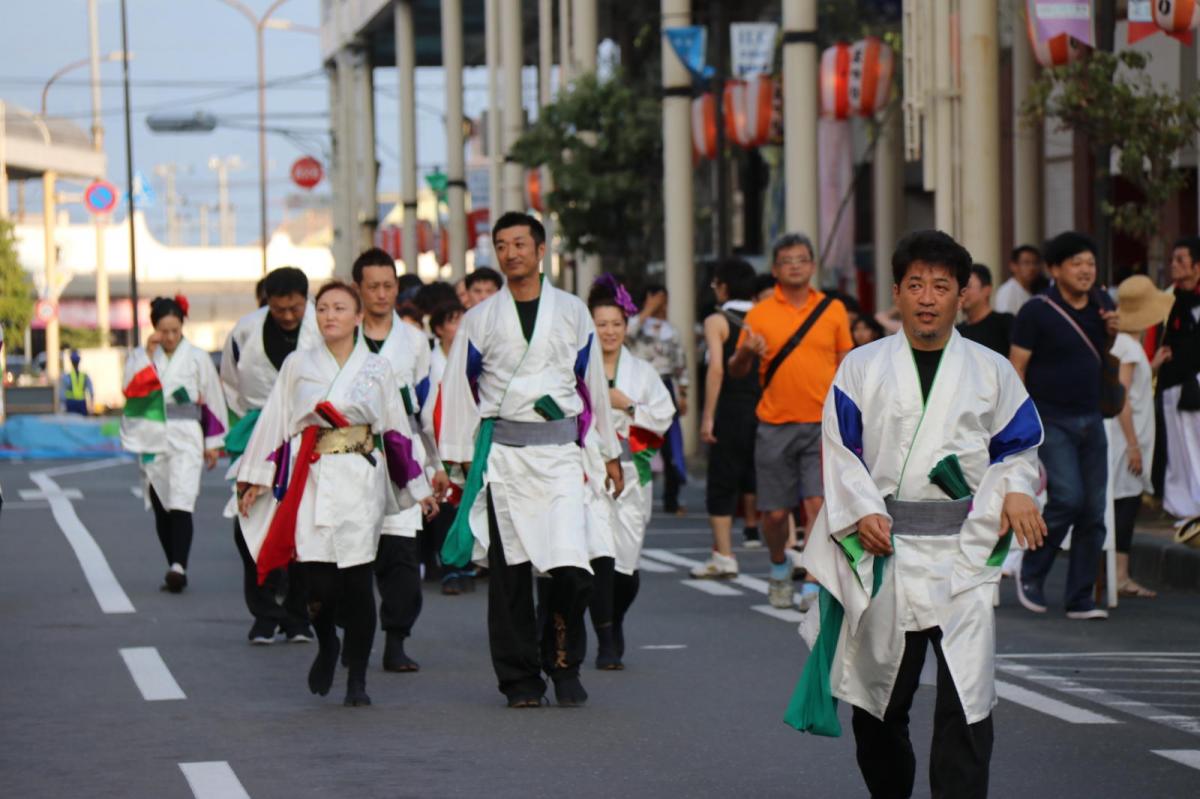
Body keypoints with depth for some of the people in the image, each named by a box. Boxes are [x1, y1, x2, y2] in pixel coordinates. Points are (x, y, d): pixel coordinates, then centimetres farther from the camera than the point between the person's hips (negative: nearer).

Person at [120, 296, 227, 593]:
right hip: (153, 438, 3)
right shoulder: (140, 357, 7)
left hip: (186, 439, -3)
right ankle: (175, 569, 14)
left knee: (181, 504, -18)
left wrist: (213, 443, 7)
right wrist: (148, 356, -12)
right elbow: (132, 390, -9)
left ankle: (178, 566, -28)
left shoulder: (197, 358, 3)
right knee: (161, 508, 7)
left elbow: (212, 400, 7)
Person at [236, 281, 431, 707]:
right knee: (319, 584, -8)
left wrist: (419, 487, 13)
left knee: (357, 583, -6)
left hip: (361, 484, 0)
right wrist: (255, 480, 9)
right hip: (310, 482, 0)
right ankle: (327, 647, 24)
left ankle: (357, 680, 6)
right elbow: (273, 423, 11)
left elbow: (397, 431, 12)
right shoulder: (297, 365, 8)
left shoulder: (377, 369, 8)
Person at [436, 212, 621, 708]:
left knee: (571, 567, -12)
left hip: (559, 450, 0)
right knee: (509, 569, 1)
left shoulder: (572, 312, 9)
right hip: (501, 453, 1)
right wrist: (462, 458, 4)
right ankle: (520, 679, 10)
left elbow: (593, 382, 15)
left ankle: (563, 664, 8)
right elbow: (459, 389, 9)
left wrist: (610, 453, 17)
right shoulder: (480, 319, 7)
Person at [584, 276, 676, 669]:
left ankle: (614, 624, 34)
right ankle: (606, 642, -14)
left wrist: (627, 405, -7)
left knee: (627, 560, 6)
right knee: (599, 555, -16)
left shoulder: (642, 372, 11)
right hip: (587, 472, -3)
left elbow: (664, 415, 6)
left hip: (630, 474, 3)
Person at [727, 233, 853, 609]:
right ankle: (779, 566, 33)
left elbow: (845, 363, 14)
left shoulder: (833, 310, 7)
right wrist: (745, 352, -15)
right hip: (775, 426, 0)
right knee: (775, 512, 5)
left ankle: (813, 583, -11)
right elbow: (736, 371, 8)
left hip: (822, 424, 0)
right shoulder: (759, 314, 4)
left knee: (818, 503, -14)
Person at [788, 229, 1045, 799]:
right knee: (878, 696, 11)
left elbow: (1018, 447, 12)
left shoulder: (991, 372, 9)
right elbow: (839, 449, 4)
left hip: (963, 551, -1)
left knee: (967, 698, -12)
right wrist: (862, 511, -10)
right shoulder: (861, 368, 7)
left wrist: (1015, 491, -9)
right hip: (882, 550, 1)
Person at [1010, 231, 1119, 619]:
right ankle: (1030, 574, 5)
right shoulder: (1037, 311, -9)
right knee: (1067, 499, -17)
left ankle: (1080, 598, 9)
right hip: (1051, 421, -6)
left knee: (1094, 510, 2)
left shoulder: (1102, 304, 9)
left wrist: (1112, 332, 1)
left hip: (1091, 421, 6)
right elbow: (1016, 369, -9)